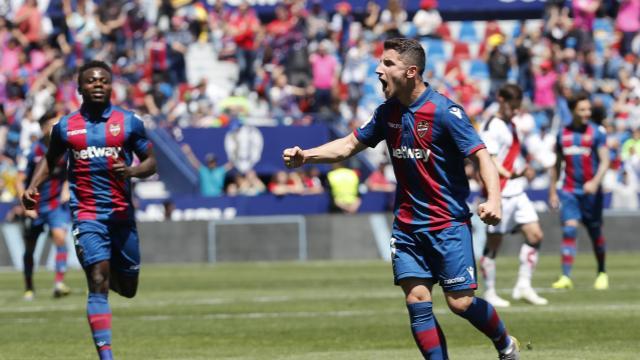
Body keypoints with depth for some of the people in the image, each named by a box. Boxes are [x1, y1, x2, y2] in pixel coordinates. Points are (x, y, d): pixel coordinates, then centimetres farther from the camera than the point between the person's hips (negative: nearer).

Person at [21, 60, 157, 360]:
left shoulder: (129, 122, 2)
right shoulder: (65, 127, 5)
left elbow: (150, 162, 6)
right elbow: (50, 160, 20)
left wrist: (131, 170, -16)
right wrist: (32, 187, 4)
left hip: (122, 214, 1)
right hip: (86, 215, -1)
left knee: (127, 288, 11)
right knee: (98, 282, -16)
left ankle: (113, 272, 48)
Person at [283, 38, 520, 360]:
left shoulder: (445, 111, -15)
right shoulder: (388, 112, 5)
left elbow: (481, 156, -17)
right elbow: (350, 145, 17)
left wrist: (493, 199, -33)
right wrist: (305, 156, 3)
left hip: (448, 222, -6)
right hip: (407, 224, 6)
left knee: (460, 302, -6)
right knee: (417, 302, -4)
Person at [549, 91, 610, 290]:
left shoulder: (597, 132, -2)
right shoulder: (563, 133, 8)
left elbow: (604, 161, -8)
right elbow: (557, 164, 16)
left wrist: (595, 182, -24)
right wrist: (552, 191, 15)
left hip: (591, 191, -2)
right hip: (569, 190, 2)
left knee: (595, 232, 8)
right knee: (569, 229, -13)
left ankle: (602, 273, 26)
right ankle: (566, 277, -16)